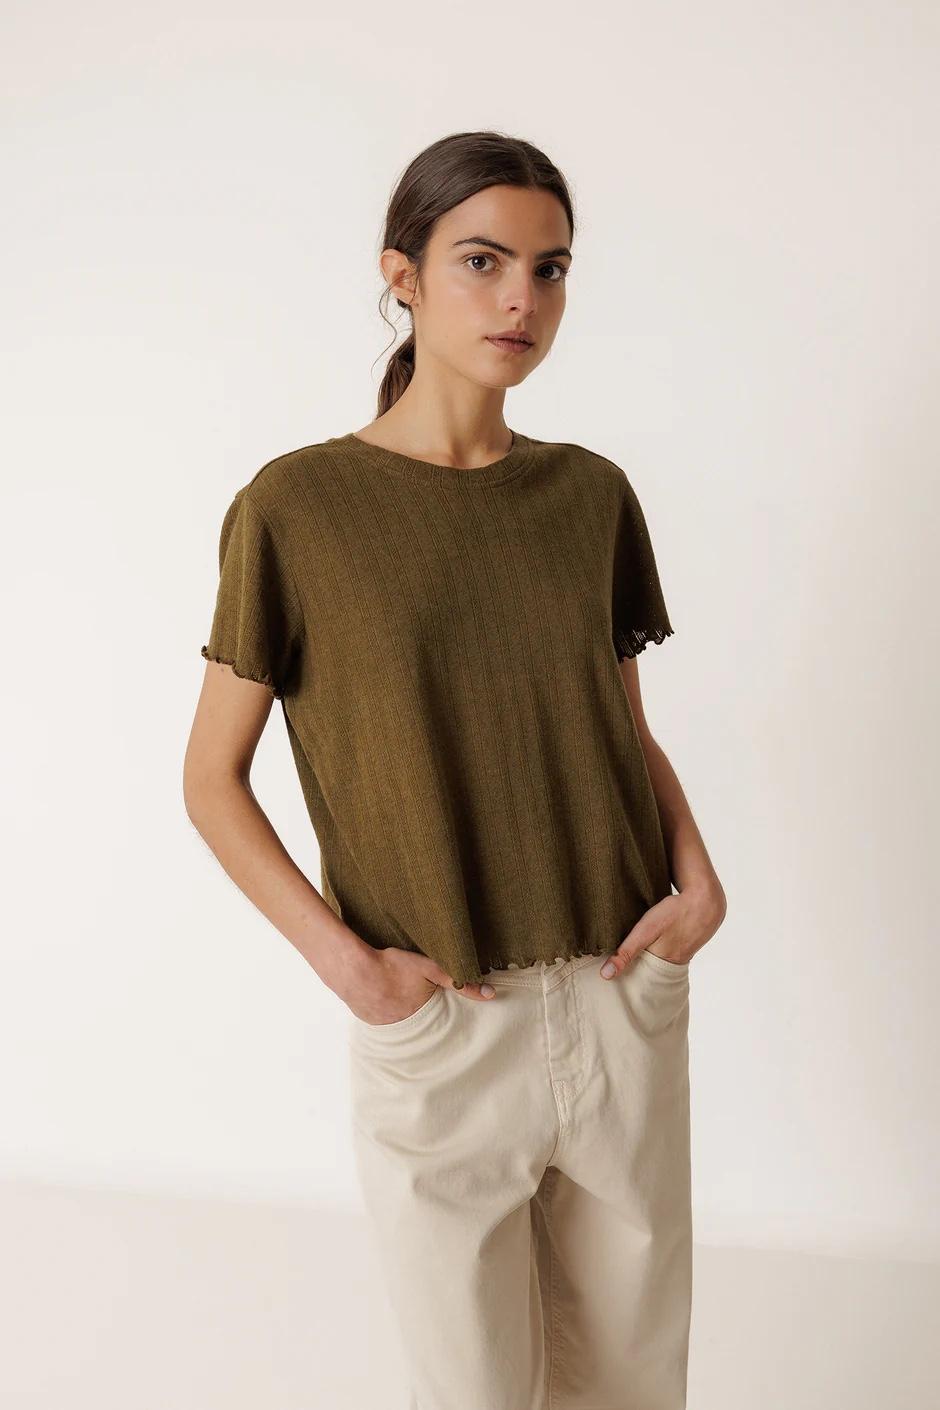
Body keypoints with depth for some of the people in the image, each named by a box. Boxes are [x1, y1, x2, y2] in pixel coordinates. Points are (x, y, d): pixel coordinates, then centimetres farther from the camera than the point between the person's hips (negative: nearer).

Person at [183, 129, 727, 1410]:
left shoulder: (592, 495, 2)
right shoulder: (298, 508, -9)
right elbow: (213, 780, -4)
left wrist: (699, 877, -5)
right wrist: (344, 960, -14)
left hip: (629, 1004, 3)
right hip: (440, 1026, -3)